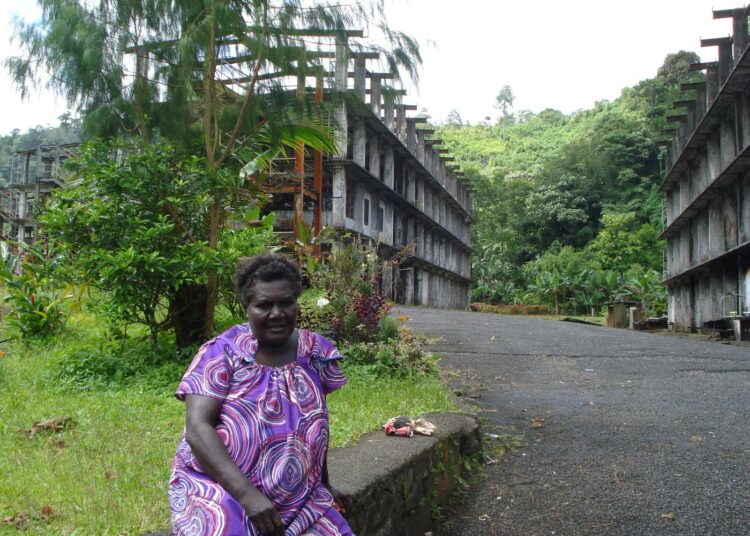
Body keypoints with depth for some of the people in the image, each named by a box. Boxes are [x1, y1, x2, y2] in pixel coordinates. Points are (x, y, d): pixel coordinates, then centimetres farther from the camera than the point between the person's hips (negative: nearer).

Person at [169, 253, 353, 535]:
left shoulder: (316, 352, 3)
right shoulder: (221, 353, -8)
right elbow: (197, 427, -16)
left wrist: (323, 482, 16)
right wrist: (247, 495, -25)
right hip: (218, 487, -3)